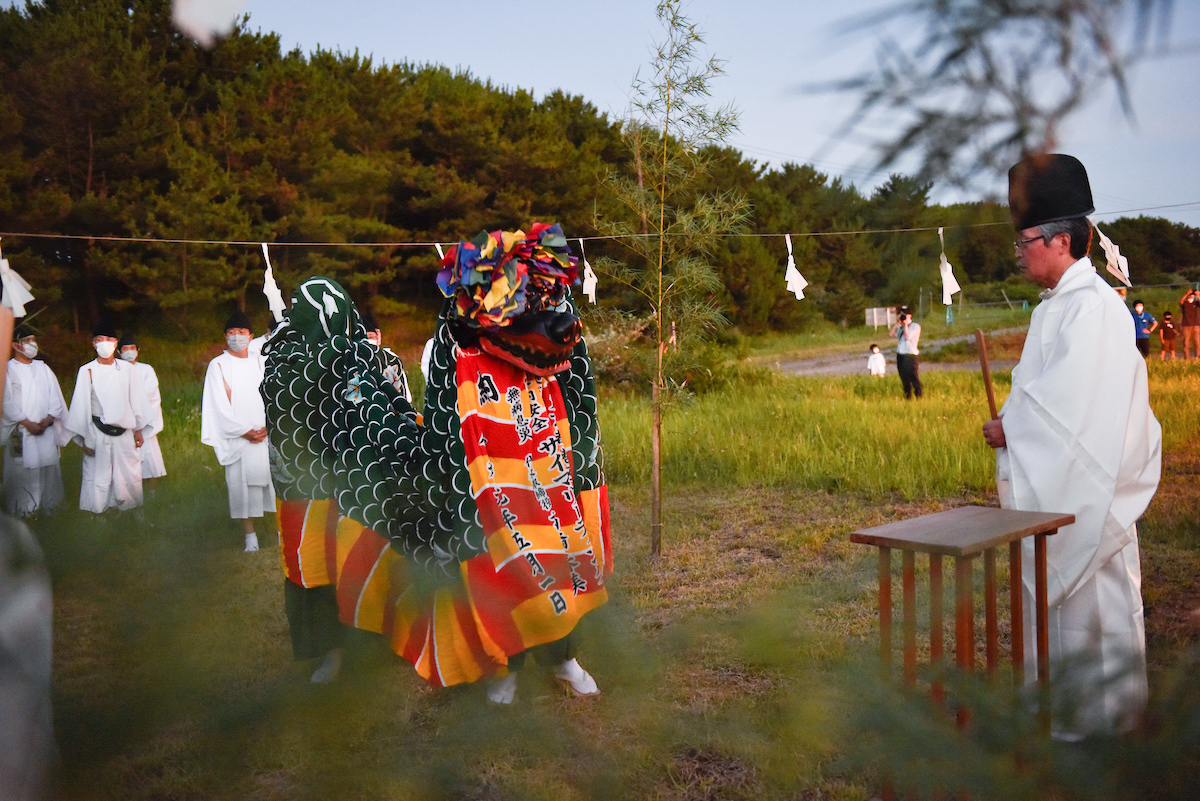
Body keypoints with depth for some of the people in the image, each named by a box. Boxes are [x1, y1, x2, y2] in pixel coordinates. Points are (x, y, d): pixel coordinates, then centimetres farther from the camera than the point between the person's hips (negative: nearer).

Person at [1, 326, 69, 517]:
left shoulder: (43, 368, 14)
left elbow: (55, 397, 11)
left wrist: (48, 419, -5)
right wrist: (27, 423, -11)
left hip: (45, 428, 4)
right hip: (20, 432, -4)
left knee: (47, 464, 3)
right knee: (21, 467, -5)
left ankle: (48, 503, 13)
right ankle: (22, 508, 3)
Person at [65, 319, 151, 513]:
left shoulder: (126, 369, 5)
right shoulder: (87, 371, -2)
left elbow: (136, 400, 11)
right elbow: (81, 406, 0)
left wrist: (138, 429, 10)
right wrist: (85, 438, -2)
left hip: (124, 432, 2)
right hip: (98, 434, -2)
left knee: (129, 478, 5)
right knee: (98, 479, -2)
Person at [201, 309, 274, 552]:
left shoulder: (260, 362, 14)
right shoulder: (218, 365, 5)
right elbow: (220, 406, -1)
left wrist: (268, 426, -7)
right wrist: (244, 431, -8)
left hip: (265, 434, 2)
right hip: (237, 437, -2)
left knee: (268, 475, -2)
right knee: (241, 481, -4)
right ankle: (250, 534, 1)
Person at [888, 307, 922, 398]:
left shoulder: (915, 326, -2)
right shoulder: (901, 327, 16)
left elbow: (907, 337, -15)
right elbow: (890, 334, 7)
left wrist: (906, 324, -8)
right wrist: (897, 323, 5)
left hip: (910, 356, -7)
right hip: (900, 356, 7)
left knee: (914, 380, -9)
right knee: (905, 381, 10)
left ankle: (919, 398, -6)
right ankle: (908, 398, 17)